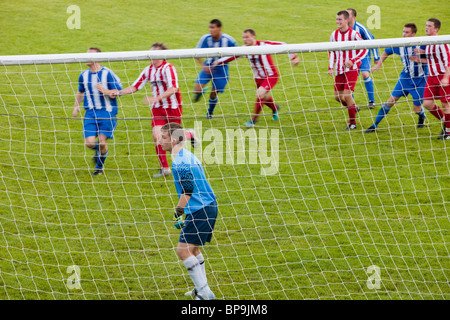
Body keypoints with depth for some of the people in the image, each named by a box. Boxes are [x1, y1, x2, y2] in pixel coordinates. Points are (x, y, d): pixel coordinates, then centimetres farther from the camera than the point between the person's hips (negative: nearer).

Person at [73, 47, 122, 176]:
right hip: (91, 112, 4)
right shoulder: (84, 75, 7)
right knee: (89, 143, -8)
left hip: (107, 112, -4)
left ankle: (99, 167, 14)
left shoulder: (107, 74, -7)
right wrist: (76, 106, 10)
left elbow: (117, 92, -4)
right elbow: (80, 92, 24)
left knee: (102, 140, -10)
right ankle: (99, 150, 29)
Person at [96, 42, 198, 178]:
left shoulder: (168, 68, -16)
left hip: (173, 107, -5)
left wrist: (156, 98, -35)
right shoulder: (149, 70, 4)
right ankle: (164, 168, 1)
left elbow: (173, 89, -26)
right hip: (158, 108, 5)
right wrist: (117, 93, -3)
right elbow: (134, 87, 7)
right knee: (156, 136, -8)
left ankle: (190, 135, 36)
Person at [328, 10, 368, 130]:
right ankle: (354, 108, 37)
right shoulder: (334, 34, 6)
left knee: (347, 95, -15)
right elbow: (331, 52, 16)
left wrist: (353, 60, -21)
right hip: (339, 71, 6)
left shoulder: (353, 34, -10)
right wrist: (330, 67, 4)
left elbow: (364, 49, -8)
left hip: (351, 69, -6)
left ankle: (352, 122, -1)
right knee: (338, 97, 7)